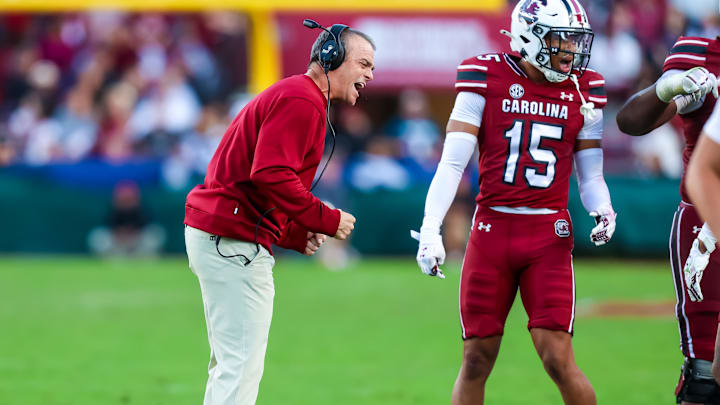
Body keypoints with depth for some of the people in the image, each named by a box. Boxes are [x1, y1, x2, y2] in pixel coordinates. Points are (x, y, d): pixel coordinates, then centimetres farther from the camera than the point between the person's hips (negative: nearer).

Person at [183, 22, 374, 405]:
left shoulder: (286, 94, 22)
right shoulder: (302, 100, -13)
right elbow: (270, 175, -24)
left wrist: (297, 235, 11)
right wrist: (326, 219, -16)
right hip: (234, 242, -11)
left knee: (230, 363, 17)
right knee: (242, 364, -11)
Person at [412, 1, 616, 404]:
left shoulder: (583, 92, 5)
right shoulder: (487, 81, -2)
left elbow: (591, 177, 11)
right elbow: (452, 163, -4)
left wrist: (604, 213, -10)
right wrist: (430, 228, -13)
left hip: (549, 235, 0)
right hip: (492, 230, 0)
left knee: (557, 357, -10)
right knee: (477, 358, 5)